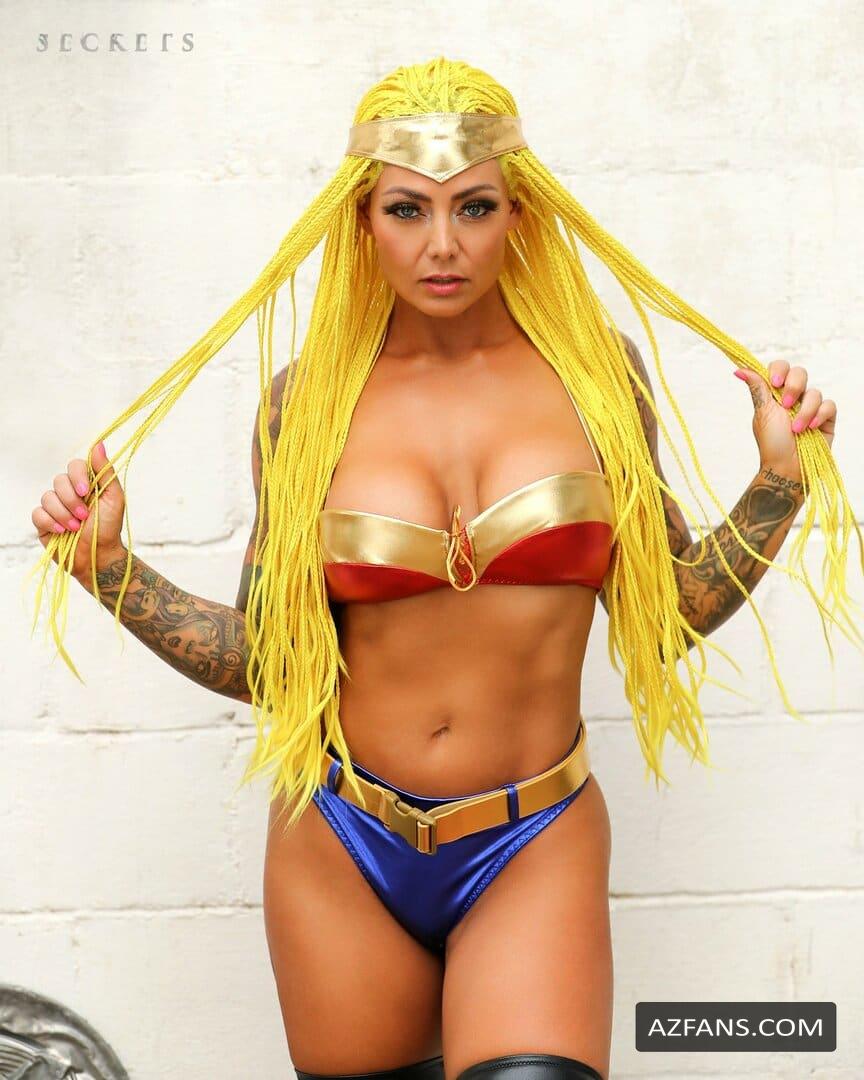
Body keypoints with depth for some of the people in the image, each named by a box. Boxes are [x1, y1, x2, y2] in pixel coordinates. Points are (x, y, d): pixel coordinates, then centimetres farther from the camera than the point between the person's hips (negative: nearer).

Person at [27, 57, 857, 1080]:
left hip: (534, 851, -1)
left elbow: (668, 612, 6)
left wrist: (781, 480, -4)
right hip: (340, 852, 1)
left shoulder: (592, 368, -2)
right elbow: (264, 663, 4)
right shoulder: (307, 398, -2)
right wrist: (108, 566, -5)